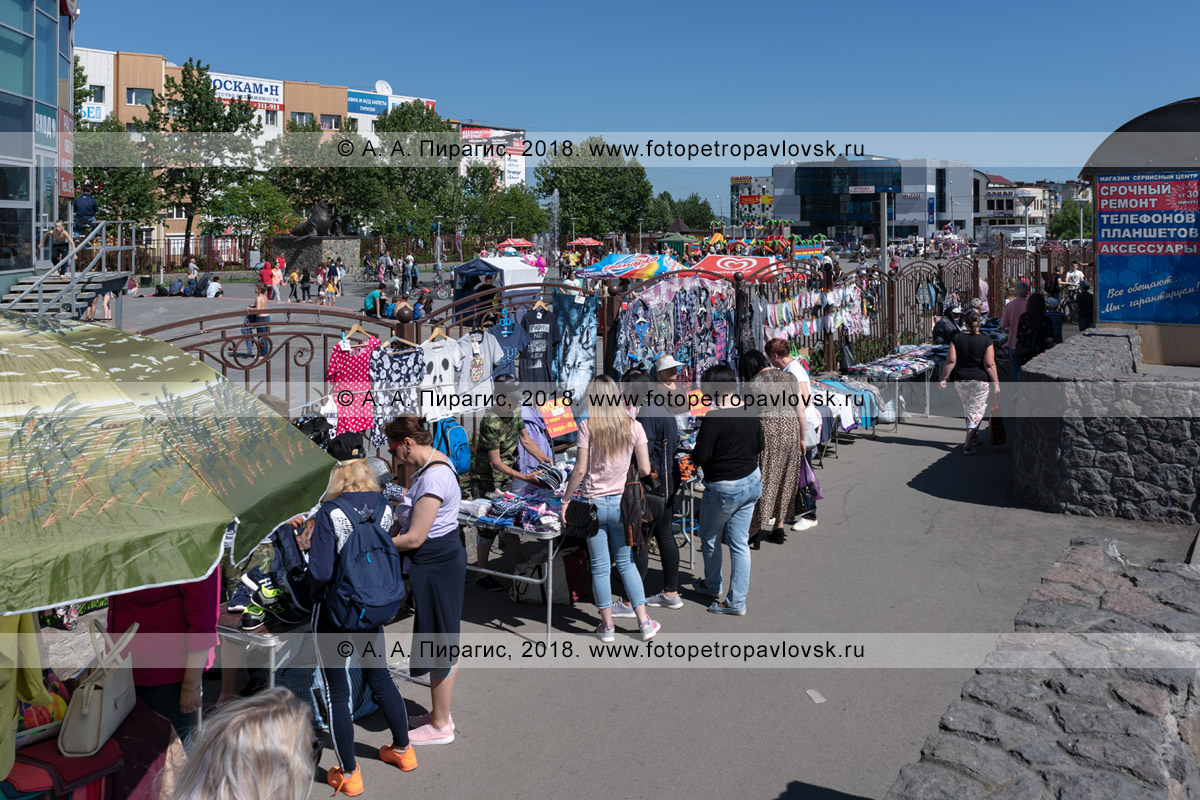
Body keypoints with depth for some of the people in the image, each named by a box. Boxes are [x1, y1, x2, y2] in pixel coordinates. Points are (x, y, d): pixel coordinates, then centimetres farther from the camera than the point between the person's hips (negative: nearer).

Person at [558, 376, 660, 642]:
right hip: (622, 503, 2)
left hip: (593, 503, -2)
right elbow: (645, 470, -4)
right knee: (626, 563, 15)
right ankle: (644, 623, 15)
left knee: (600, 567, 9)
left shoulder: (588, 426, -10)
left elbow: (580, 470, -12)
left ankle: (607, 626, 18)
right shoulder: (634, 426, -4)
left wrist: (566, 500, -1)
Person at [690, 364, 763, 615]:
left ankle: (712, 586, 39)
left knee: (710, 538, 19)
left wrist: (693, 456, 0)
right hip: (752, 481, 7)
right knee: (740, 543, 12)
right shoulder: (751, 412, -2)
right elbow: (760, 446, 11)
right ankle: (737, 601, 16)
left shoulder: (713, 418, -23)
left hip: (723, 488, -6)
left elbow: (700, 457, -22)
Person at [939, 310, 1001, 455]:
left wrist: (944, 378, -1)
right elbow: (989, 364, -11)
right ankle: (968, 443, -8)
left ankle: (974, 437, 32)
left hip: (961, 380, 3)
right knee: (977, 410, 2)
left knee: (968, 408, 19)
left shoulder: (957, 338, -3)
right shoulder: (986, 340, -8)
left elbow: (951, 360, -7)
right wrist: (996, 383, -6)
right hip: (981, 380, -3)